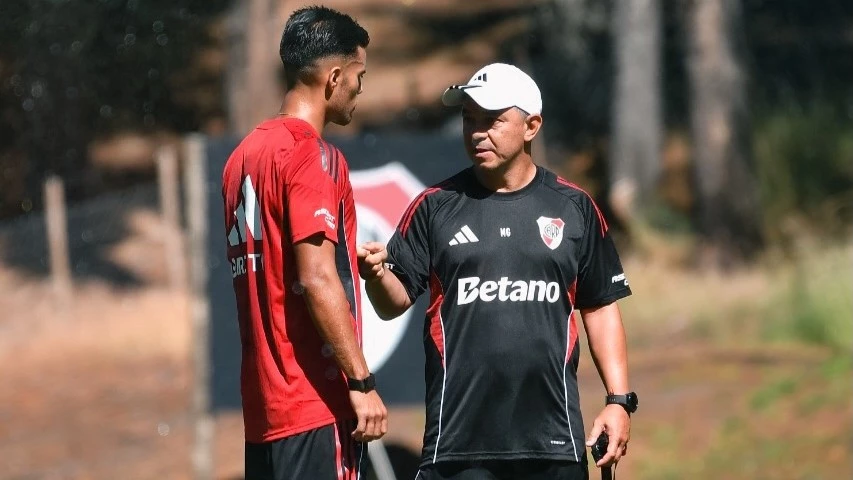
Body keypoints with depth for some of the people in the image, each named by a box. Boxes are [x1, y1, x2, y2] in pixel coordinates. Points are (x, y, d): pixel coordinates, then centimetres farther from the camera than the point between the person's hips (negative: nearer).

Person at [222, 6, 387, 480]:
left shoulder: (245, 154, 13)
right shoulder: (311, 156, -12)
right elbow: (318, 281, -18)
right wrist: (361, 382, -17)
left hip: (263, 402, 8)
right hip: (316, 403, -8)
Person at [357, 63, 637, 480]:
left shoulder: (573, 207, 9)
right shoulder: (436, 206, 7)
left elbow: (601, 307, 12)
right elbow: (396, 301, 4)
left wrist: (619, 399, 4)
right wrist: (376, 274, -18)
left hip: (553, 439, 1)